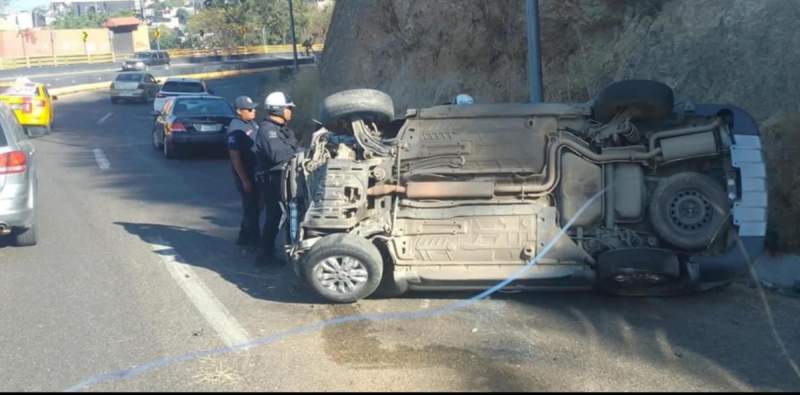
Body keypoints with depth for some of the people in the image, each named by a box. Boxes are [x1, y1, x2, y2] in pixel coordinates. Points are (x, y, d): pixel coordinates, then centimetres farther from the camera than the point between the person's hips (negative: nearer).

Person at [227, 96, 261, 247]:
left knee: (255, 206, 16)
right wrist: (244, 179, -22)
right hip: (245, 174, -9)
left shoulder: (252, 123, 8)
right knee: (251, 207, -1)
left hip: (256, 172, 9)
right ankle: (254, 240, 9)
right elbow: (235, 156, -21)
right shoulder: (236, 129, -19)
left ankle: (245, 237, 28)